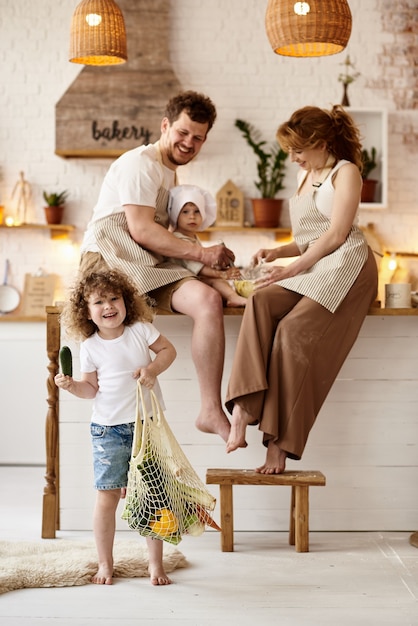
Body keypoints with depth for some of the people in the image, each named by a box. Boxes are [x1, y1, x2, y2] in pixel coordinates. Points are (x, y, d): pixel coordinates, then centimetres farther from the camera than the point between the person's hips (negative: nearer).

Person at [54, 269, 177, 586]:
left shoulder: (141, 330, -3)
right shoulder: (90, 347, -2)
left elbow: (168, 349, 7)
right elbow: (91, 388, 2)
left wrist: (153, 368, -10)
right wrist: (72, 385, -17)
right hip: (108, 429, 0)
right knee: (107, 496, -1)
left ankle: (156, 564, 17)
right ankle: (105, 564, 16)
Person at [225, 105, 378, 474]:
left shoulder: (346, 172, 4)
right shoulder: (305, 176, 29)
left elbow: (336, 235, -7)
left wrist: (293, 268, -12)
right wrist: (278, 253, 11)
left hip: (346, 267, -7)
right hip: (309, 272, 7)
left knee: (292, 330, -29)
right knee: (260, 303, -25)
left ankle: (279, 443, -29)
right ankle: (243, 408, -40)